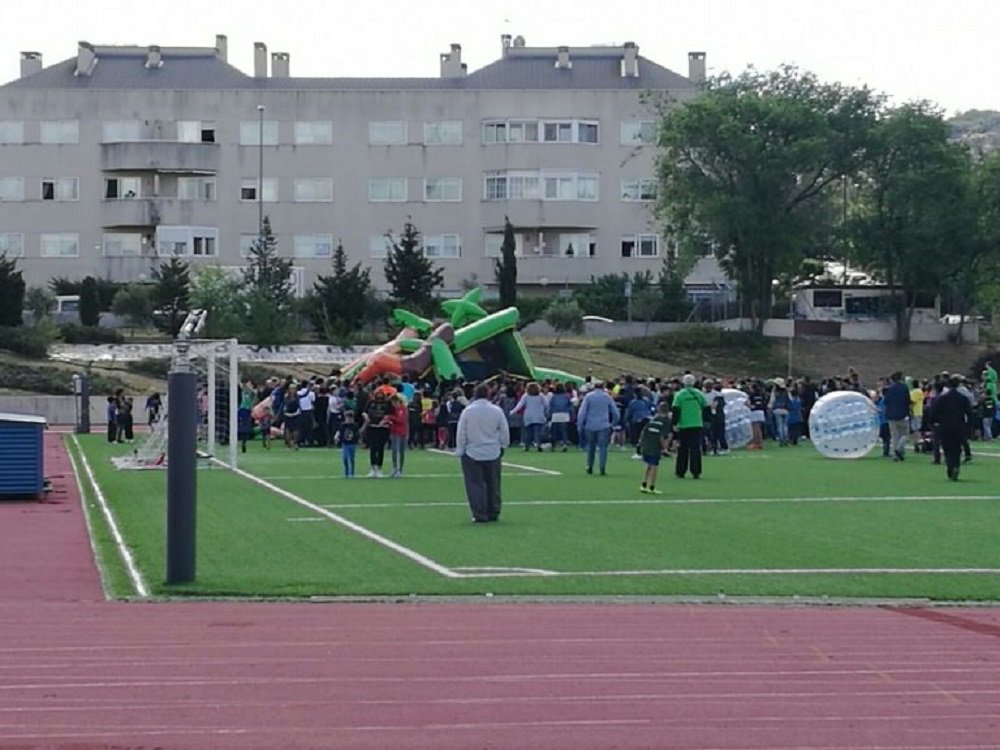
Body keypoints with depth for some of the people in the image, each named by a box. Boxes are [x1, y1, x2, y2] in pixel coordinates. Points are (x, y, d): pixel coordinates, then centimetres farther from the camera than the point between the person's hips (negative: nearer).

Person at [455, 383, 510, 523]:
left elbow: (461, 434, -6)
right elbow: (504, 432, 4)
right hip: (493, 454, 3)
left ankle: (480, 515, -4)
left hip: (472, 454, -3)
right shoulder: (497, 411, -5)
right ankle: (493, 513, 16)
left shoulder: (467, 411, -10)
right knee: (493, 484, 13)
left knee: (476, 484, 1)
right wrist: (503, 446, 19)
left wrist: (460, 450, 5)